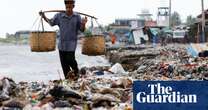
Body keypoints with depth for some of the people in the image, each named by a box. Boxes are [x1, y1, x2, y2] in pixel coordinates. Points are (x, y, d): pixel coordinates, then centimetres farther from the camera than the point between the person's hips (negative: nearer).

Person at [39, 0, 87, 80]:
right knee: (63, 61, 3)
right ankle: (68, 77, 15)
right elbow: (51, 23, 14)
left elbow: (82, 30, 0)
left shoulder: (77, 17, -3)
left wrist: (83, 24, -21)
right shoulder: (59, 16, -1)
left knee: (70, 59, -11)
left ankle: (76, 71, 18)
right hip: (61, 43, 2)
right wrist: (44, 17, 1)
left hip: (72, 43, -2)